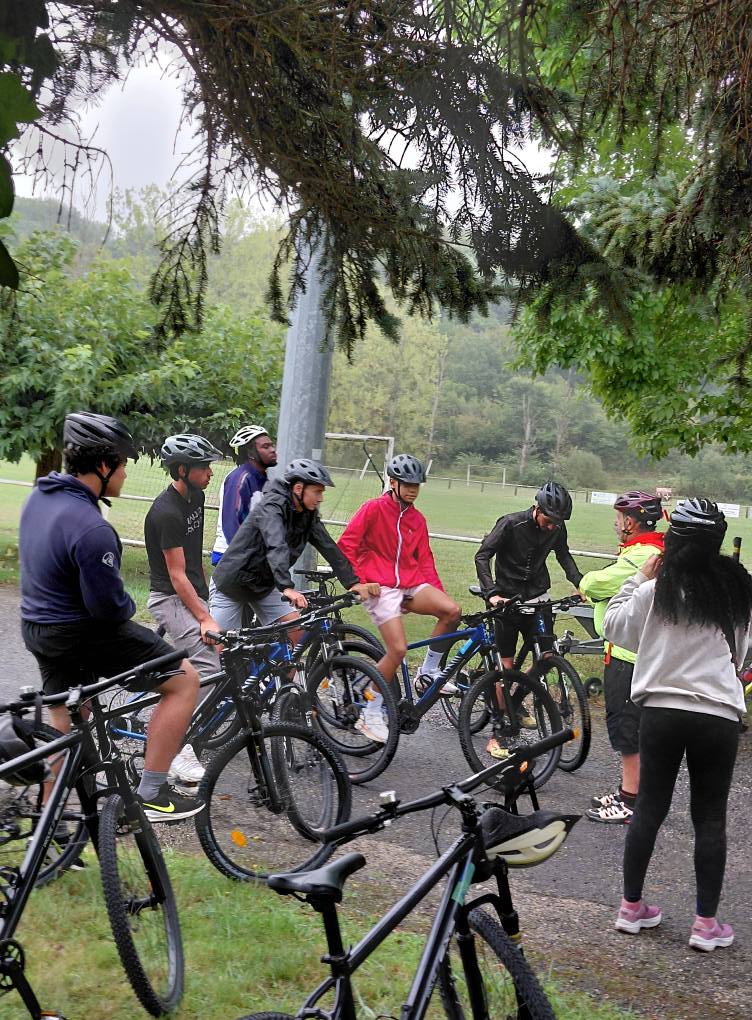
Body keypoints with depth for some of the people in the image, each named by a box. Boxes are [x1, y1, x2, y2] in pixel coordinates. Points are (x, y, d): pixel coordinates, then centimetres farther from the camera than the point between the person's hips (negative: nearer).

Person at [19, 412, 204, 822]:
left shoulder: (40, 497, 1)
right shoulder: (91, 529, -29)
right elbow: (108, 607, -24)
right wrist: (129, 606, 0)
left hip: (39, 626, 9)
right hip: (83, 633, -9)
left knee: (64, 732, 23)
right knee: (185, 680, 0)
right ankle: (151, 794, 2)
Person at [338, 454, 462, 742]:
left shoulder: (418, 519, 15)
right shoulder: (374, 509, -3)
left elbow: (425, 561, 16)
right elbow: (346, 545, -6)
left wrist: (439, 594, 6)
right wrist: (359, 581, -10)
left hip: (411, 586, 6)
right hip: (380, 587, -5)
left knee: (452, 611, -21)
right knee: (398, 649, -18)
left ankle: (429, 670, 0)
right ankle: (371, 712, -1)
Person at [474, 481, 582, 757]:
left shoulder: (557, 528, -3)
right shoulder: (511, 524, -17)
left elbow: (564, 555, 16)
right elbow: (483, 555, -17)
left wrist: (580, 584, 3)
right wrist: (492, 593, -29)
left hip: (537, 597, 4)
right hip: (508, 597, -4)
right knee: (506, 664, -4)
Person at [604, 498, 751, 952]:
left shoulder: (658, 588, -8)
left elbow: (615, 627, 6)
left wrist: (638, 579, 10)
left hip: (662, 710, 0)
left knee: (649, 808, 11)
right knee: (711, 817, 10)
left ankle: (632, 906, 21)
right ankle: (706, 923, 15)